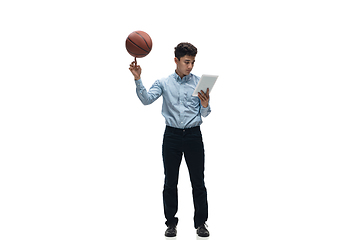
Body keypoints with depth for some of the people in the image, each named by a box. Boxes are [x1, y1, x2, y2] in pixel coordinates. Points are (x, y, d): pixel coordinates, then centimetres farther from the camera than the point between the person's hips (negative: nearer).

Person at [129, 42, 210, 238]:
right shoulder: (163, 83, 5)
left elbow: (204, 114, 1)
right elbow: (146, 99, -10)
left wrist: (205, 104, -22)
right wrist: (138, 80, -23)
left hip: (193, 135, 0)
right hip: (172, 135, 0)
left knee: (198, 182, 3)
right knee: (170, 182, 5)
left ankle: (200, 223, 15)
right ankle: (171, 222, 18)